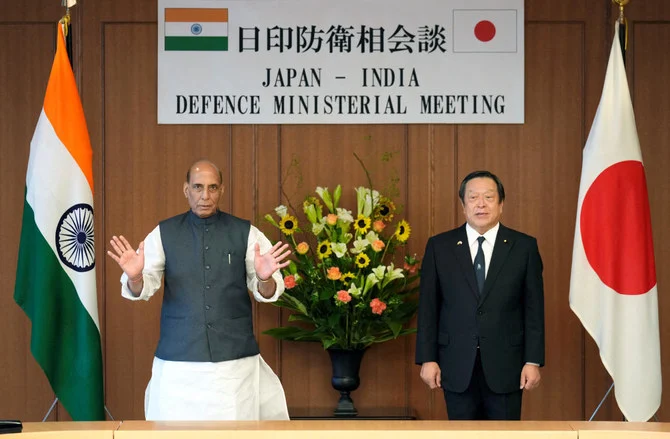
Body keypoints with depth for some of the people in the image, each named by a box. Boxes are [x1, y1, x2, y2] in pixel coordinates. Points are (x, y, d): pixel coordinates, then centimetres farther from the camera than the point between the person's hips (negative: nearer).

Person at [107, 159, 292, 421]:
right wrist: (135, 277, -26)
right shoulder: (164, 234, 4)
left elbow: (266, 293, -1)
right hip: (178, 360, 0)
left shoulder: (246, 233, 3)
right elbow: (142, 290, -3)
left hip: (235, 358, 0)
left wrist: (265, 279, -24)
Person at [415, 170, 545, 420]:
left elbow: (534, 308, 0)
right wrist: (427, 359, -2)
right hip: (457, 366, 1)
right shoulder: (439, 246, 3)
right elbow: (428, 307, 3)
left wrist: (533, 361, -5)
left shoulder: (524, 246, 1)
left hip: (505, 364, 0)